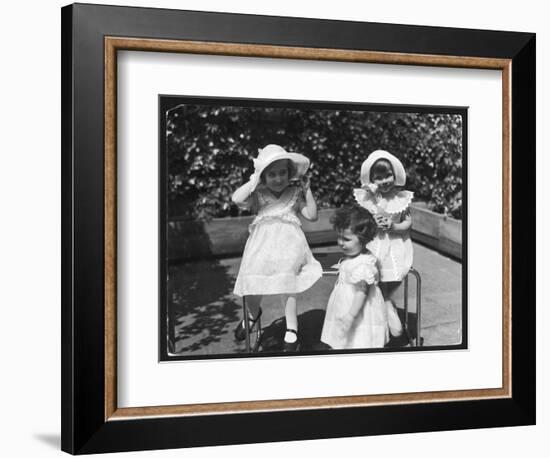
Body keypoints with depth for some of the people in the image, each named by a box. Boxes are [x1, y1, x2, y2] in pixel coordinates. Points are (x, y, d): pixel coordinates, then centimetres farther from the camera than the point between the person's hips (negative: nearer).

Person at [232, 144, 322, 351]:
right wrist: (255, 180, -11)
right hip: (262, 245, 1)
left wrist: (307, 191, -2)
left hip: (288, 244, -1)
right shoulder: (257, 194, 5)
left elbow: (312, 215, 5)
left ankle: (292, 331, 2)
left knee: (285, 286, -13)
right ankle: (253, 313, 30)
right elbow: (237, 199, -14)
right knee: (251, 282, -6)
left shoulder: (294, 194, 9)